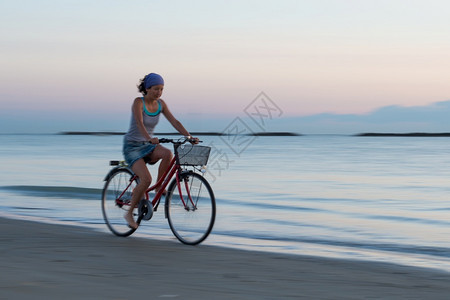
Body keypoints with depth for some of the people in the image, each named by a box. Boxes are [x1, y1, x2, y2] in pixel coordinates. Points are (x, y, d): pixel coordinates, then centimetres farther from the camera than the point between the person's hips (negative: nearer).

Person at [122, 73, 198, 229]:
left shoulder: (161, 104, 0)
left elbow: (174, 122, -6)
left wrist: (189, 137, -19)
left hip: (147, 145, 5)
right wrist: (150, 138, -51)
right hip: (132, 146, -5)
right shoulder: (138, 103, -17)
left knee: (168, 154, -28)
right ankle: (129, 213, -7)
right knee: (146, 179, -24)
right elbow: (139, 123, -33)